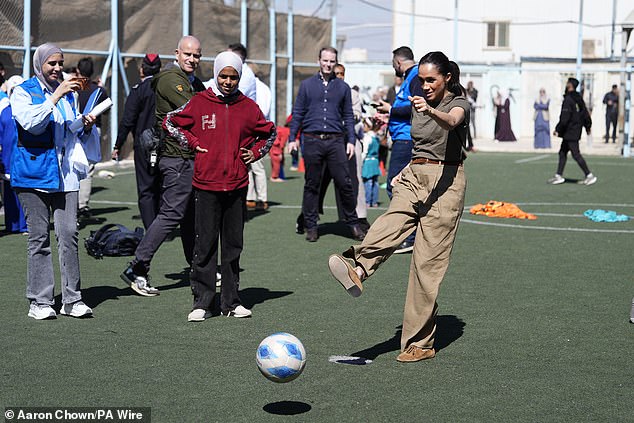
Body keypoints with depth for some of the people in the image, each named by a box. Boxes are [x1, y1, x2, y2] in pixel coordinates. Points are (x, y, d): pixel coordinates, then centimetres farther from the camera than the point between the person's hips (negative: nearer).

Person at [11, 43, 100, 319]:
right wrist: (55, 97, -21)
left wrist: (87, 126, 5)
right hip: (34, 172, -4)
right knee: (39, 239, -2)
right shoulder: (23, 92, 2)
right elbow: (30, 123, -17)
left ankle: (72, 300, 3)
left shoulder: (69, 93, 19)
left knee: (69, 235, -2)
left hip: (65, 173, 4)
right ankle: (39, 302, 4)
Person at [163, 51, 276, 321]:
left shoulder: (248, 107, 6)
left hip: (237, 186, 2)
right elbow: (170, 122, 10)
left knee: (233, 245, 9)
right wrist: (193, 143, 1)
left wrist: (254, 153, 7)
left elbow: (269, 133, 21)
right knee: (205, 245, -1)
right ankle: (202, 302, 5)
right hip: (206, 184, -2)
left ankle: (231, 301, 16)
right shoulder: (199, 103, 0)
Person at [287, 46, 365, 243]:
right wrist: (292, 138, 3)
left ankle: (353, 223, 8)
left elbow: (348, 116, 14)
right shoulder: (307, 85, 9)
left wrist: (351, 141, 5)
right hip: (312, 141, 0)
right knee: (311, 185, 5)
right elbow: (298, 113, 10)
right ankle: (311, 226, 12)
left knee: (345, 183, -3)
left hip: (335, 141, 0)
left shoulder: (342, 87, 12)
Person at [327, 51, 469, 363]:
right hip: (414, 177, 6)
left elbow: (451, 122, -28)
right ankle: (357, 270, -56)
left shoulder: (458, 103, -3)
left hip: (445, 182, -6)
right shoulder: (418, 105, 18)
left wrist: (430, 110, -48)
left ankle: (420, 343, -6)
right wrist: (408, 171, 14)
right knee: (390, 223, -27)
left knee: (427, 260, -10)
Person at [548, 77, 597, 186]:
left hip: (570, 132, -10)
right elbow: (585, 114, 16)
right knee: (562, 152, 13)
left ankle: (589, 176, -5)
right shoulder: (579, 99, 10)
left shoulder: (568, 99, -18)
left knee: (576, 154, -6)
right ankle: (558, 176, 15)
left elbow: (564, 118, -22)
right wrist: (588, 127, 26)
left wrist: (557, 130, -16)